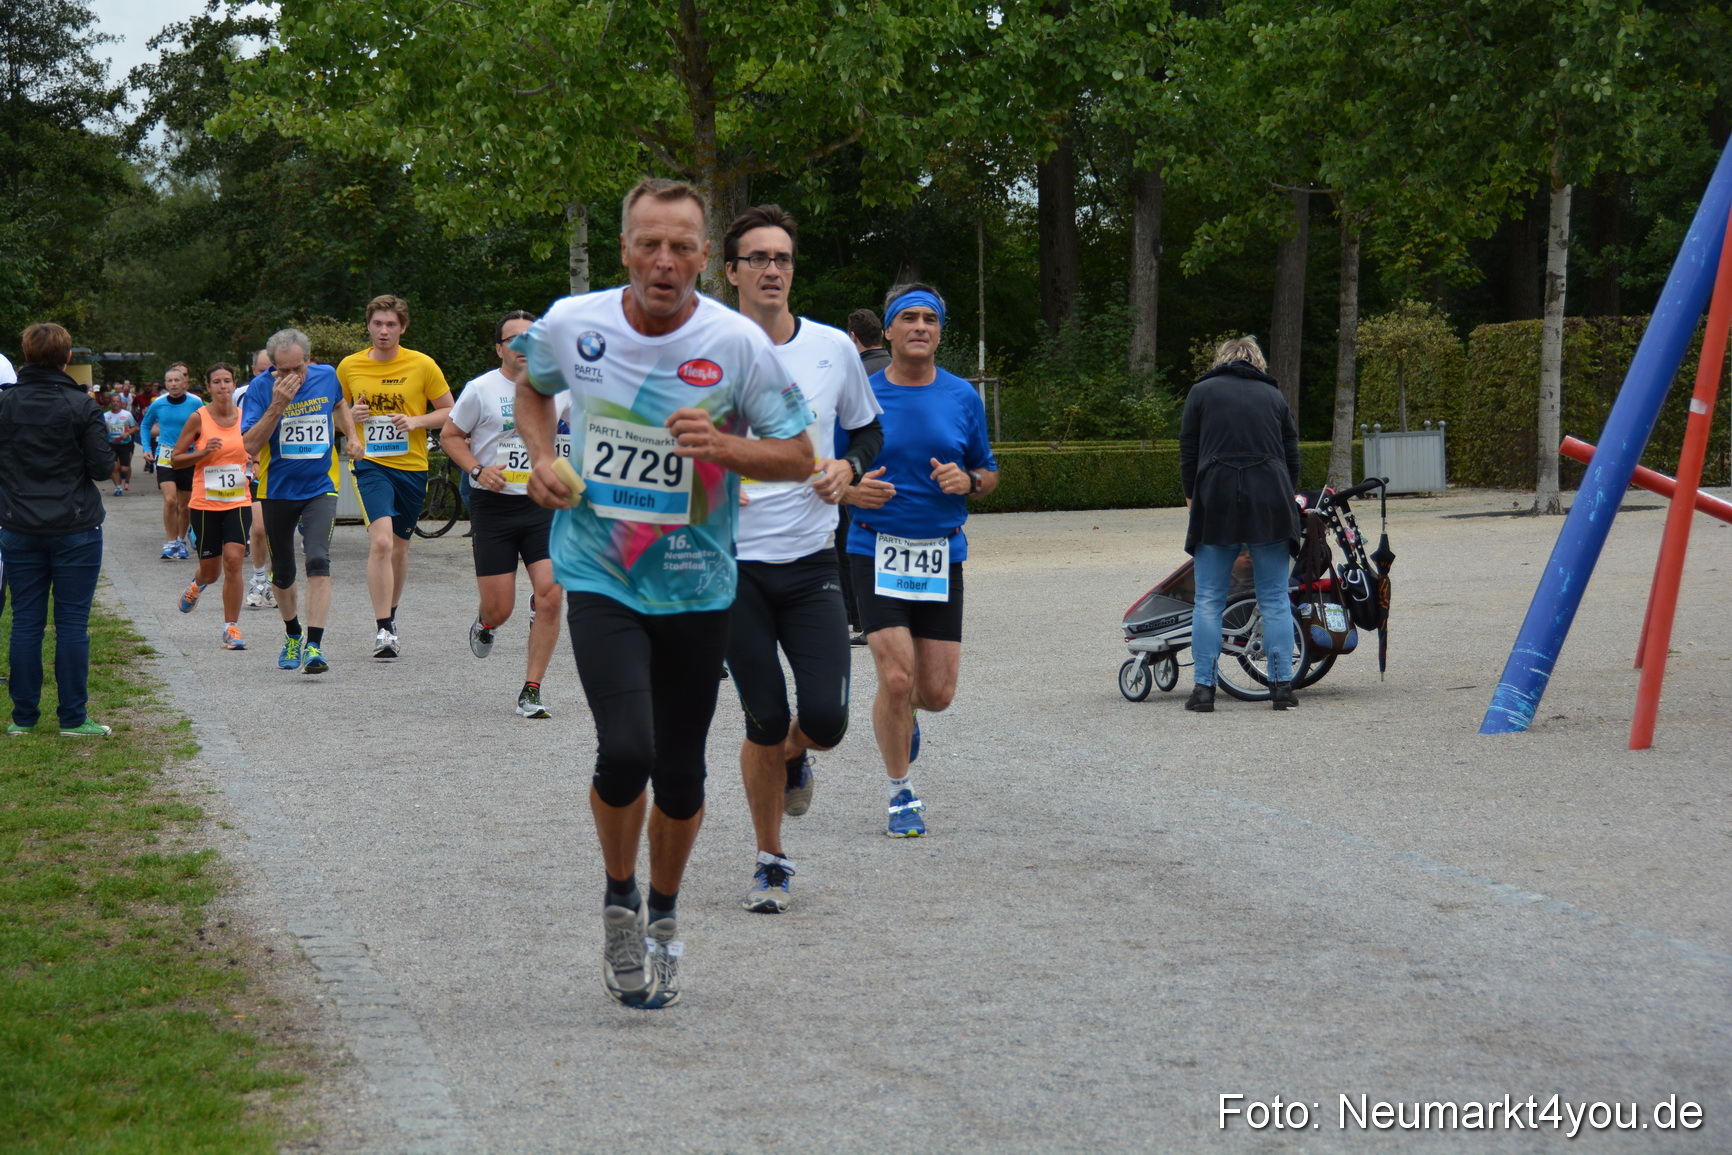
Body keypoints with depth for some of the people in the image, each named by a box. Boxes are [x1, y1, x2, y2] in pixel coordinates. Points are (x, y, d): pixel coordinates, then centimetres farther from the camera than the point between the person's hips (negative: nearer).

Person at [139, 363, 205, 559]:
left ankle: (181, 541, 28)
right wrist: (147, 448, 6)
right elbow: (145, 425, 17)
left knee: (185, 504, 10)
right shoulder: (158, 404, -1)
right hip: (165, 455, 0)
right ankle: (171, 543, -7)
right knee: (170, 500, -16)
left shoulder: (195, 403, -6)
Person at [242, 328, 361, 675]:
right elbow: (251, 445, -20)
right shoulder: (261, 387, -12)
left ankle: (314, 646, -21)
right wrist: (278, 405, -28)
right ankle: (292, 634, 38)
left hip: (320, 488, 0)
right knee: (282, 572, 12)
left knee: (318, 561, -20)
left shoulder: (327, 376, -3)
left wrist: (352, 435, 7)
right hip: (277, 490, 0)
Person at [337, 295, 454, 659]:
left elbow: (449, 412, 5)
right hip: (370, 464, -1)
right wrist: (351, 416, -8)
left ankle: (391, 615, 36)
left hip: (412, 465, 1)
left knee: (399, 547, 14)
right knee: (381, 541, -19)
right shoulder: (349, 366, 2)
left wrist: (416, 421, -13)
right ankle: (383, 628, -18)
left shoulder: (423, 365, -2)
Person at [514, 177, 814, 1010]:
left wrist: (723, 446, -21)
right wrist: (542, 460, 0)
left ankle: (662, 919, 35)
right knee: (626, 751, -18)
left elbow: (799, 457, -3)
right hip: (599, 578, -1)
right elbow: (531, 387, 18)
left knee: (680, 774, 8)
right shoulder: (571, 325, -6)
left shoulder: (738, 344, -10)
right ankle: (619, 901, 9)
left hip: (696, 587, 1)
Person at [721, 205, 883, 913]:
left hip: (812, 562, 2)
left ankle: (793, 757, 29)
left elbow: (868, 428, 17)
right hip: (733, 562, -2)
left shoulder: (834, 347, 4)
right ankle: (771, 863, 18)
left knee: (825, 718, -9)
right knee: (765, 723, -2)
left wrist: (847, 468, -4)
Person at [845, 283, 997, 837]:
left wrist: (968, 481, -8)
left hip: (942, 554, 3)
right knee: (896, 678, -13)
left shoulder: (962, 397, 6)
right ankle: (902, 795, 7)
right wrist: (853, 489, -17)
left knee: (937, 693, 1)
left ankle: (899, 714, 40)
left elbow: (989, 473, 14)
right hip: (877, 551, -2)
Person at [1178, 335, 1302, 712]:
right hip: (1270, 504, 1)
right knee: (1275, 600, 5)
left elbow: (1188, 454, 7)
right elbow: (1292, 458, 14)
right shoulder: (1274, 395, 15)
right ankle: (1282, 685, 2)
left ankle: (1203, 688, -1)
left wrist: (1191, 497, 19)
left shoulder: (1202, 392, 11)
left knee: (1209, 600, 3)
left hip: (1217, 502, -1)